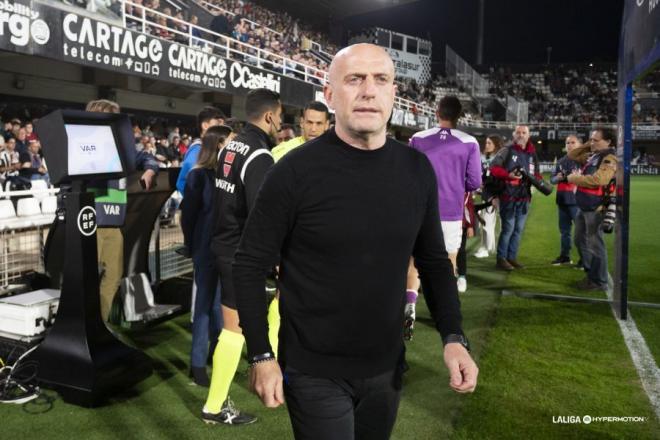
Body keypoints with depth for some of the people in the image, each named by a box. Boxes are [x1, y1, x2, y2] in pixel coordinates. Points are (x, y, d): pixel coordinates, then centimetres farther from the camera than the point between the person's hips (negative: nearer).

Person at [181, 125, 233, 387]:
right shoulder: (199, 175, -9)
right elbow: (188, 214, -4)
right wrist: (193, 247, 0)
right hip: (207, 248, -4)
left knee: (218, 301, 17)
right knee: (205, 303, 5)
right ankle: (198, 363, 17)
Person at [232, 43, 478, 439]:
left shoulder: (416, 169, -2)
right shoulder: (297, 170, -15)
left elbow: (434, 260, 6)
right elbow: (251, 264, -10)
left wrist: (453, 336, -3)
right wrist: (261, 356, -12)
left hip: (386, 368, 5)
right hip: (315, 373, -4)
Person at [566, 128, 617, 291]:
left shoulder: (610, 158, -15)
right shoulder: (592, 156, 13)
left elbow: (597, 180, -29)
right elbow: (572, 155, 25)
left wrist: (574, 178, -17)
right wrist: (586, 145, 10)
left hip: (595, 209, -10)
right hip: (584, 208, 10)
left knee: (595, 244, -5)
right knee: (580, 241, 18)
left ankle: (599, 282, 6)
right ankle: (591, 274, 30)